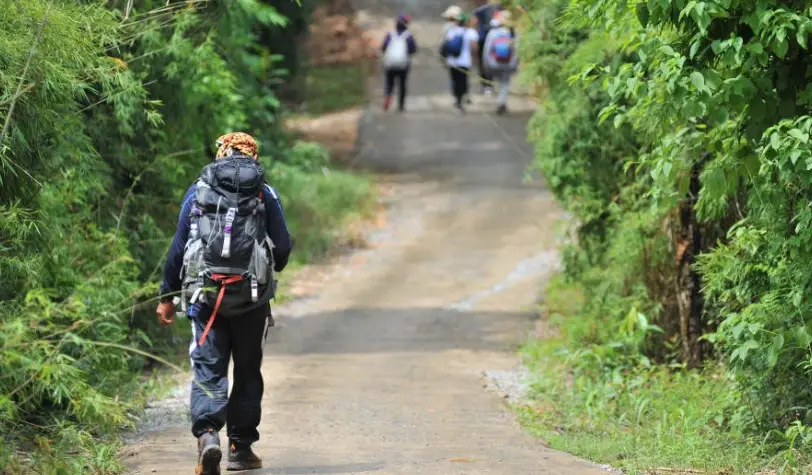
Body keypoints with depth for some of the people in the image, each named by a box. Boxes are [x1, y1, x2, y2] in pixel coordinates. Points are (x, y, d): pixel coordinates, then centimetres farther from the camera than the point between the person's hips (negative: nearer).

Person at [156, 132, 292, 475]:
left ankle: (207, 435, -24)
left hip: (205, 296, 0)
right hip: (251, 299, 0)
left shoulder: (197, 192, 5)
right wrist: (268, 271, 24)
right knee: (248, 372, 13)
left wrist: (167, 296, 11)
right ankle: (241, 447, 15)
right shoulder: (265, 195, 3)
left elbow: (178, 248, 4)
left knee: (208, 370, -1)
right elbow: (283, 248, 1)